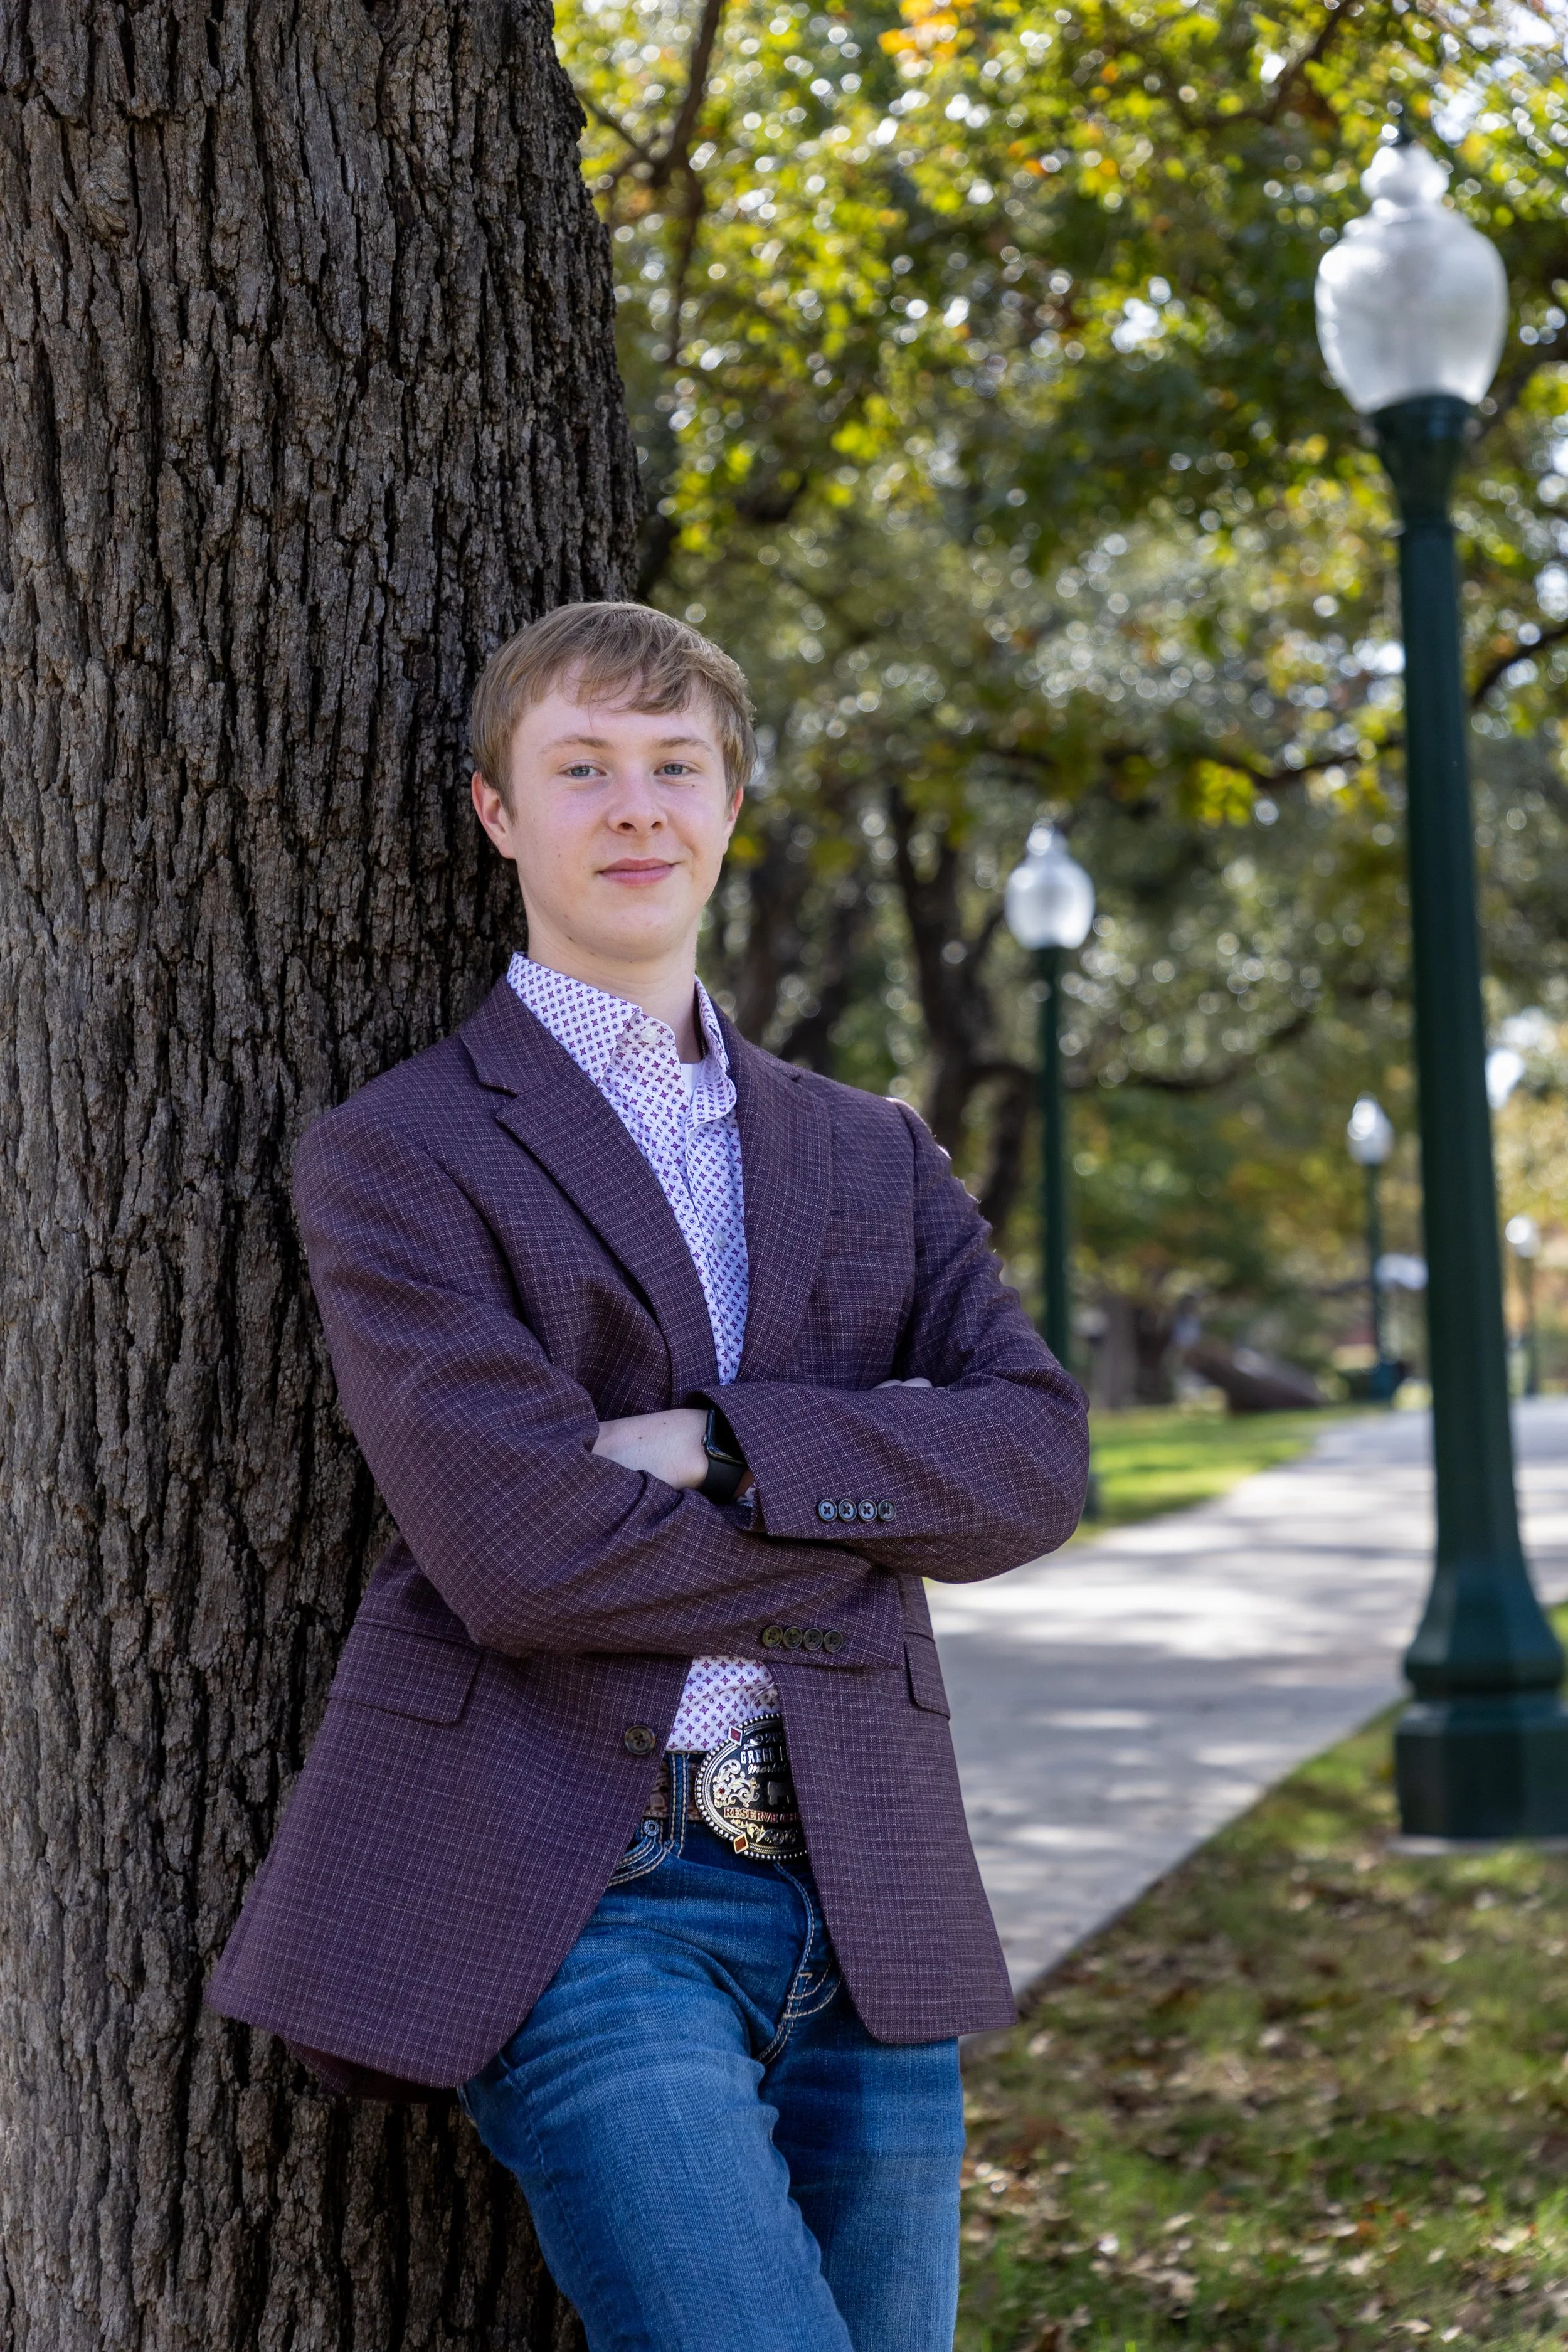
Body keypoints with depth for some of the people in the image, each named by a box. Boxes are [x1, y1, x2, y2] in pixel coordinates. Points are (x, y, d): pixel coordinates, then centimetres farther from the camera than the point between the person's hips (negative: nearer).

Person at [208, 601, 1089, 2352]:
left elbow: (1040, 1461, 1)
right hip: (573, 1907, -5)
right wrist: (880, 1489, -5)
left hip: (859, 1908, 5)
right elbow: (521, 1550, -13)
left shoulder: (873, 1155, 17)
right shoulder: (395, 1154, 1)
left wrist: (732, 1451, -12)